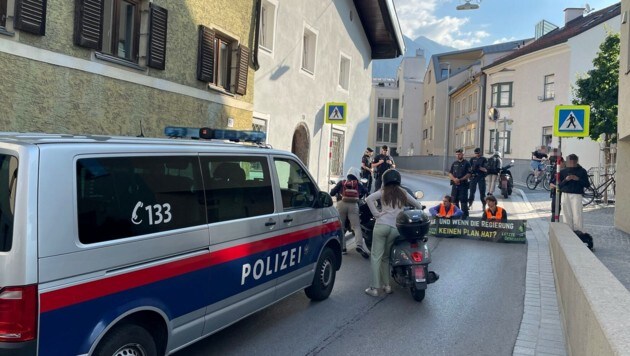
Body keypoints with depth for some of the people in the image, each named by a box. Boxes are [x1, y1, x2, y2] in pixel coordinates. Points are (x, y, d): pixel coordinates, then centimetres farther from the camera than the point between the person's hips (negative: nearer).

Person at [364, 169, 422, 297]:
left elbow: (368, 199, -9)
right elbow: (418, 206, 22)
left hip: (382, 225, -3)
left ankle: (374, 288, -5)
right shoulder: (403, 193, 14)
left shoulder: (383, 192, 6)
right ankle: (387, 285, 17)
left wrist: (376, 213, -4)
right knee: (386, 257, 16)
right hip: (395, 229, 3)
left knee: (376, 256, -2)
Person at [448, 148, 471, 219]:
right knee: (454, 200, 8)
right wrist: (454, 179, -10)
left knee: (463, 200, -4)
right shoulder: (454, 163, 13)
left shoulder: (466, 163, -1)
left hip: (463, 184, -5)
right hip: (455, 184, 5)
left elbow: (468, 174, -9)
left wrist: (460, 179, -18)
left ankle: (464, 215, 1)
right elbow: (450, 173, 9)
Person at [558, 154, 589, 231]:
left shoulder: (582, 171, 7)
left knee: (577, 215, -7)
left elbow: (587, 184, 4)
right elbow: (559, 185, 8)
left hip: (577, 195, -2)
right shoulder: (563, 171, 10)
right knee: (567, 216, 3)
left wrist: (578, 179, -11)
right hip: (565, 195, 2)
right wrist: (566, 180, -10)